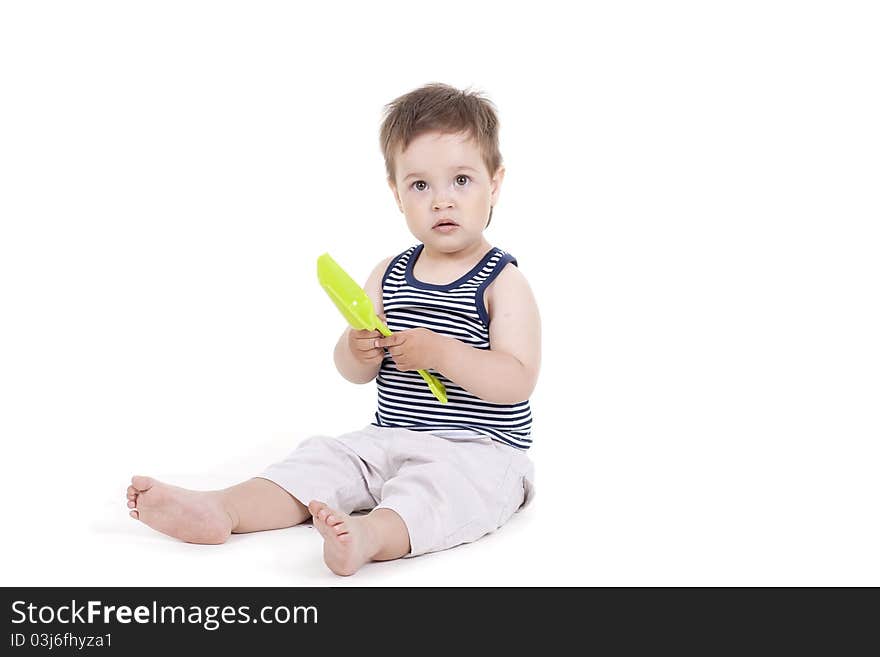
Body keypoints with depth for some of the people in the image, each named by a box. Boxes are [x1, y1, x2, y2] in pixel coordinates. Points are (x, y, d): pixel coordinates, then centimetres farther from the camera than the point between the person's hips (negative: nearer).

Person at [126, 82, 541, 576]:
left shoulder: (503, 282, -7)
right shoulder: (389, 275, 10)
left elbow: (518, 381, -17)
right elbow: (352, 371, 11)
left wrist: (440, 352, -28)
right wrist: (358, 351, -14)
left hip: (480, 450, -6)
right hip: (391, 440, 6)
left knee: (437, 485, -35)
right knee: (326, 455, -12)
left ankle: (372, 534, -60)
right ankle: (220, 509, -25)